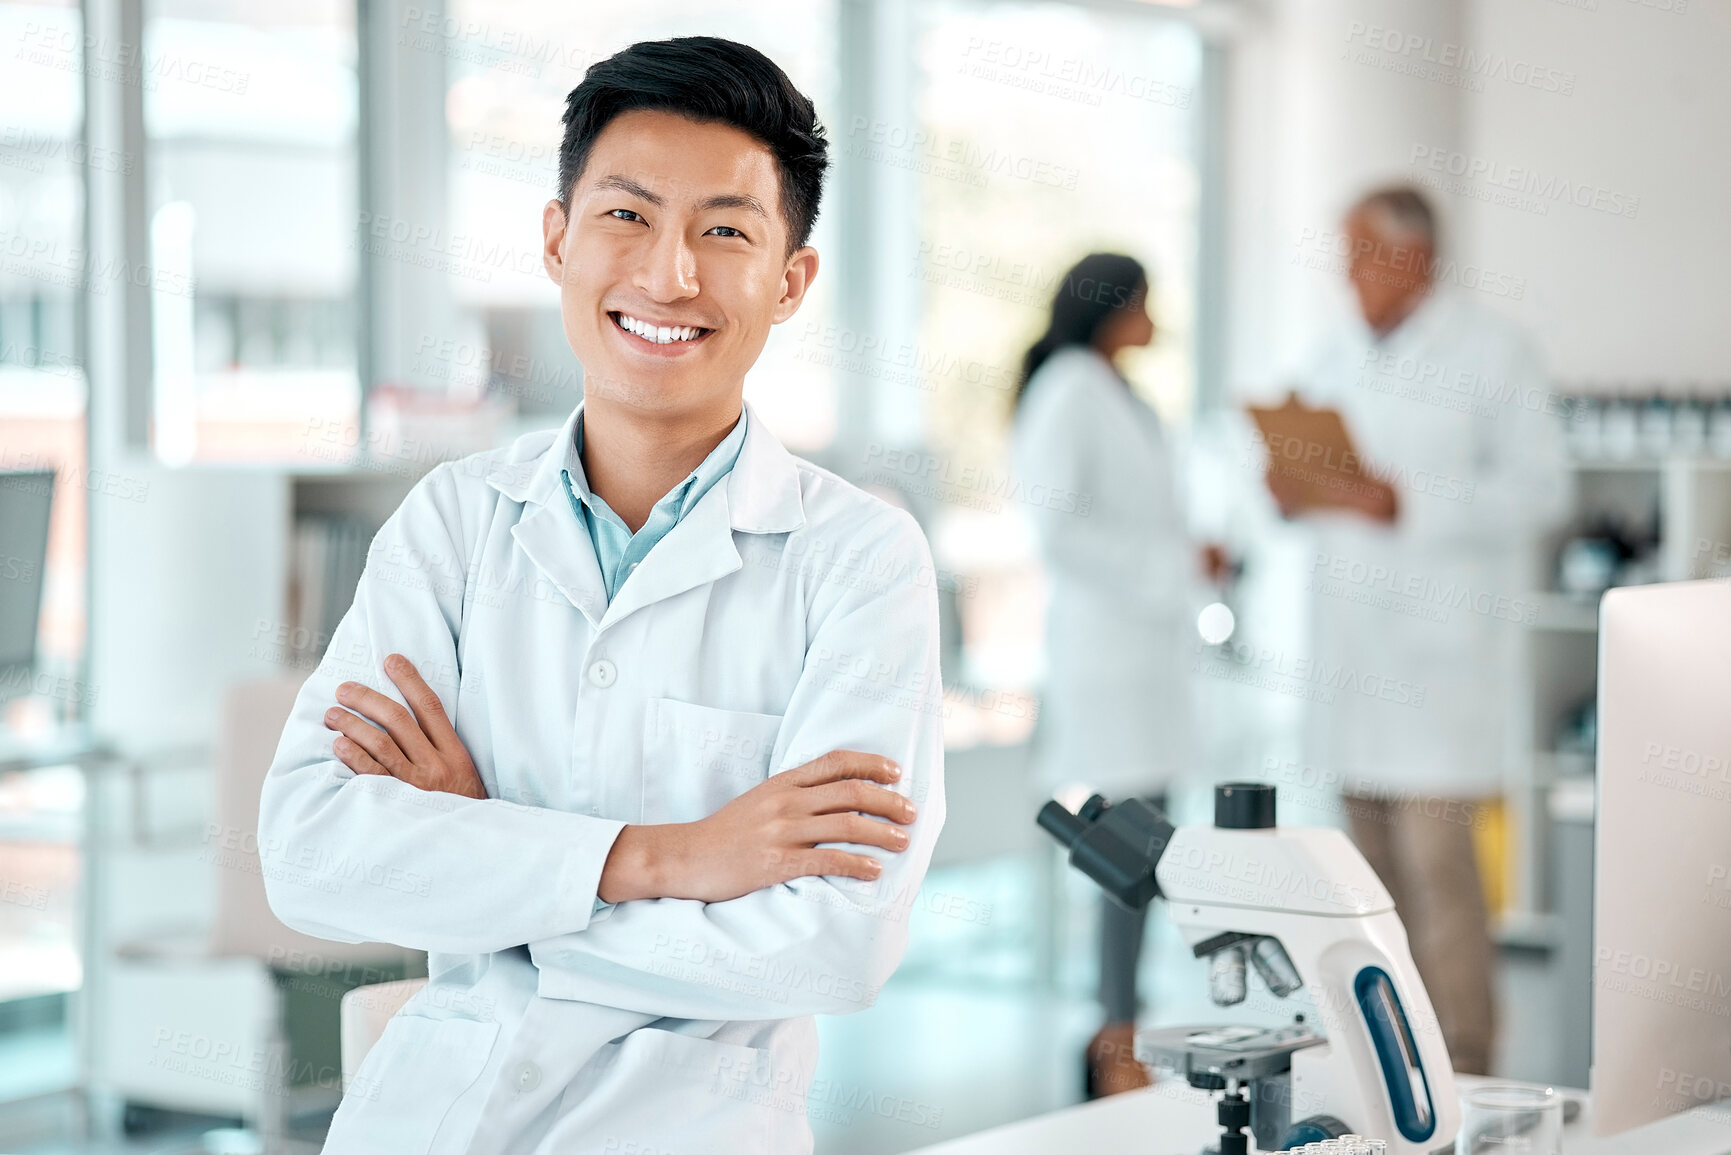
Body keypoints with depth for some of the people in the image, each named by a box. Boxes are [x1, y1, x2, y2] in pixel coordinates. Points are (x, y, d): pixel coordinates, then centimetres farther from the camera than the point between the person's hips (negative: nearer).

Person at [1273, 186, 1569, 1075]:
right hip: (1353, 640, 6)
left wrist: (1407, 504, -20)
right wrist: (1293, 493, -2)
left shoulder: (1491, 353, -4)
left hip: (1443, 643, -6)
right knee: (1378, 858, 8)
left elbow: (1541, 490, -11)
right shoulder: (1337, 361, 16)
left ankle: (1459, 1064, -7)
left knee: (1436, 853, -12)